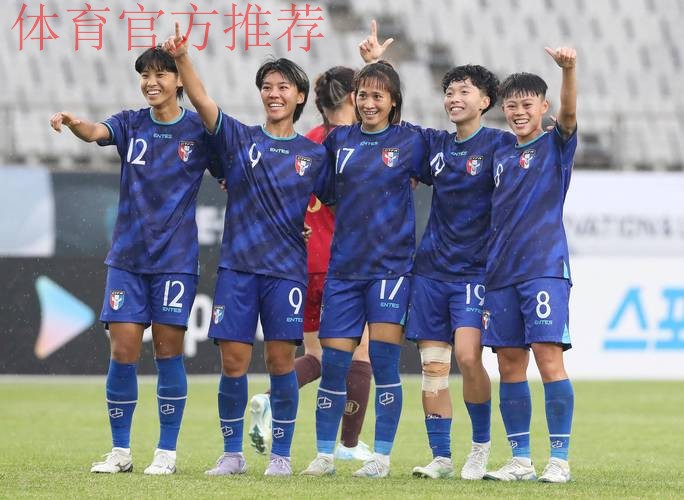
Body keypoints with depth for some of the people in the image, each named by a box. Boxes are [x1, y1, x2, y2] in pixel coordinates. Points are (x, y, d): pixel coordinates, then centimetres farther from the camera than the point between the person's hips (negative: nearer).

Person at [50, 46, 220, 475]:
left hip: (176, 258, -2)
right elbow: (96, 132, -15)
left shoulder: (199, 130, 1)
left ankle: (167, 452, 7)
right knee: (123, 351, -1)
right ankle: (120, 452, 8)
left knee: (168, 351, -2)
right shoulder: (131, 124, 6)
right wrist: (73, 123, -38)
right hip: (127, 257, 2)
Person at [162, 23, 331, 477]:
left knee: (281, 359, -2)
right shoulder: (239, 138, 6)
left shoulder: (314, 154, 8)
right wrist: (182, 57, -21)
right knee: (233, 362, -1)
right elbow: (201, 100, -7)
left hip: (287, 269, 0)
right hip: (237, 266, 1)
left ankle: (282, 454, 8)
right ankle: (232, 453, 11)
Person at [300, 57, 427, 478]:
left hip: (391, 265, -3)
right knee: (334, 362, 1)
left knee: (384, 363, -6)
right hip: (344, 266, 3)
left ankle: (382, 456, 2)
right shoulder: (338, 140, 9)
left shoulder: (411, 142, 1)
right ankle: (325, 455, 11)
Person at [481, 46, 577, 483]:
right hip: (502, 271, 6)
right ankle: (521, 459, 10)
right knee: (510, 364, 5)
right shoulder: (501, 157, 18)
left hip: (544, 267, -6)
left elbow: (569, 113, -19)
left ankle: (560, 459, -9)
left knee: (548, 356, -12)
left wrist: (569, 70, -36)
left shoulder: (555, 145, 2)